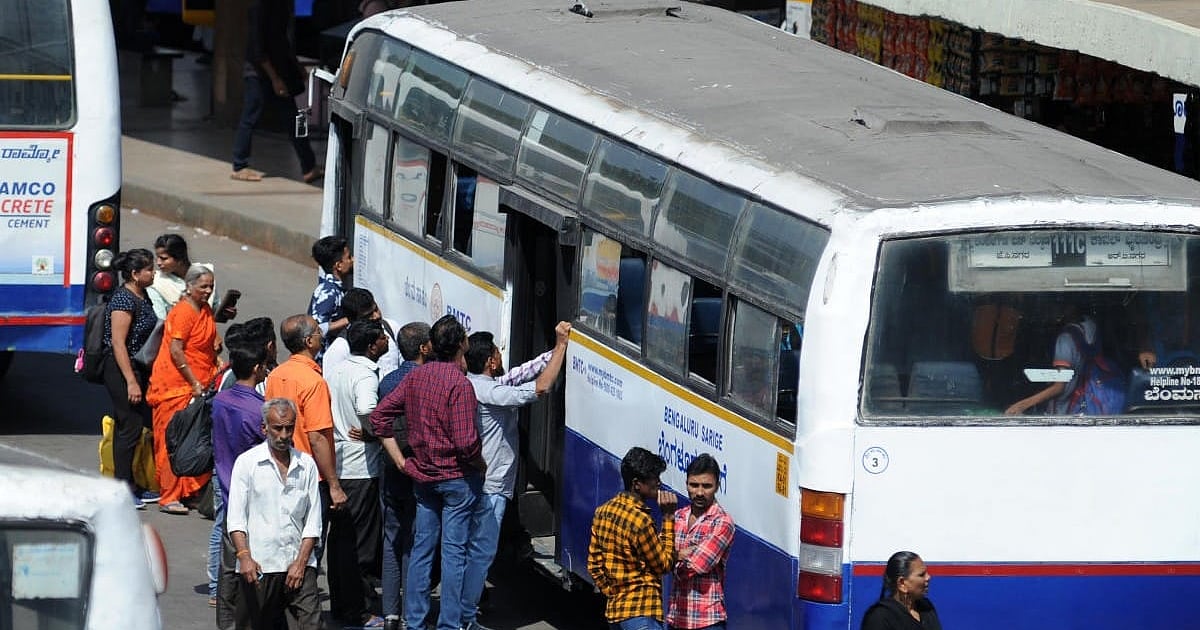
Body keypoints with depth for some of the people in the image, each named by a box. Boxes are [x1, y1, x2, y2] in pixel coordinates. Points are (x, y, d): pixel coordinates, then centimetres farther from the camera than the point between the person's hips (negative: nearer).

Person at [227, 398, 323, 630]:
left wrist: (300, 561, -3)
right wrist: (244, 556, -15)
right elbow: (235, 518, 0)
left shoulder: (306, 465, 12)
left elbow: (313, 521, 10)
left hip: (298, 563, 1)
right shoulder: (247, 462, 5)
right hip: (258, 567, -1)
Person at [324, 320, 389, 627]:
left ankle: (339, 604, 24)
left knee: (339, 537, 16)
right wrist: (373, 433, -19)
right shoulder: (366, 376, -18)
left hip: (334, 463, 8)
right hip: (361, 468, -8)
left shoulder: (335, 371, 9)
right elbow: (367, 408, -37)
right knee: (360, 542, -2)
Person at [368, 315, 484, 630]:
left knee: (422, 548, 13)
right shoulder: (459, 384, -19)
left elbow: (379, 415, 4)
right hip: (457, 477, -6)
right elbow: (466, 442, -23)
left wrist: (399, 459, 9)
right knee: (454, 551, 1)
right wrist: (481, 465, -4)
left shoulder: (416, 376, 1)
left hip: (423, 475, 6)